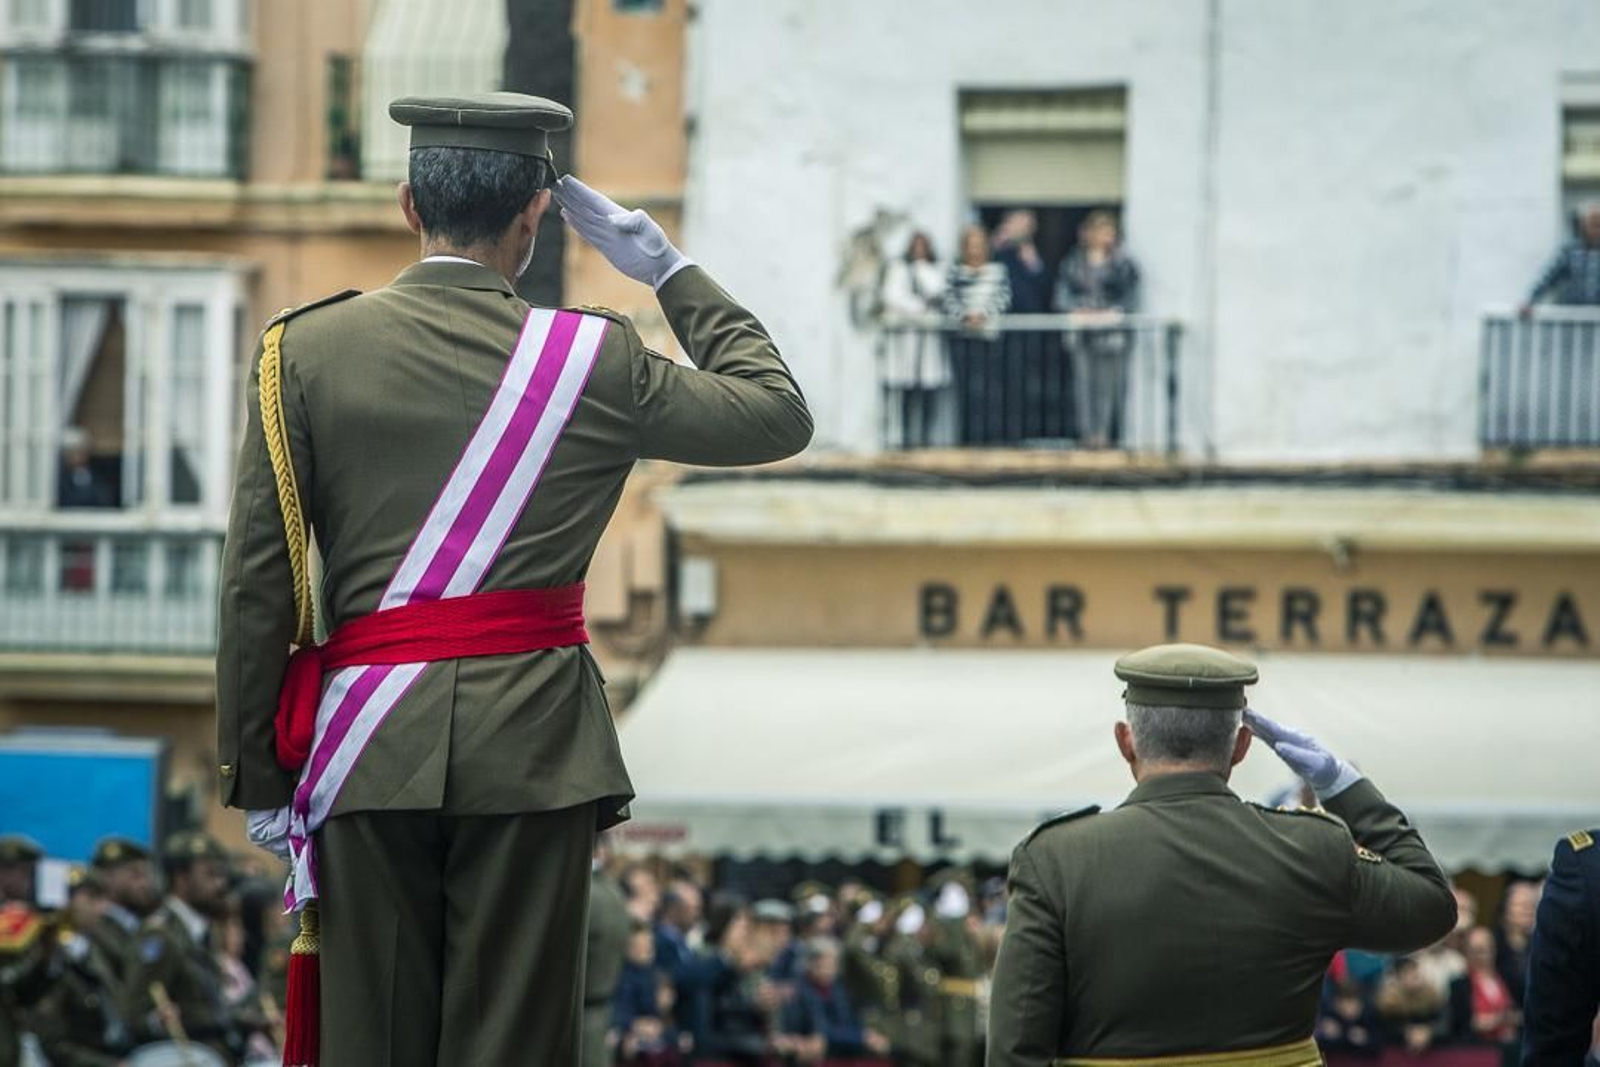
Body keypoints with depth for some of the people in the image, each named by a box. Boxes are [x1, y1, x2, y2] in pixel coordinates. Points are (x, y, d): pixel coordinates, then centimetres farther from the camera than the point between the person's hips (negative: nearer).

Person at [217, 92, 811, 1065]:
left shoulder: (304, 351, 2)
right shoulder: (595, 359, 0)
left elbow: (257, 585, 1)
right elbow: (780, 414, 14)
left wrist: (256, 775, 7)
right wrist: (673, 272, 21)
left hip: (372, 749, 1)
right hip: (533, 739, -1)